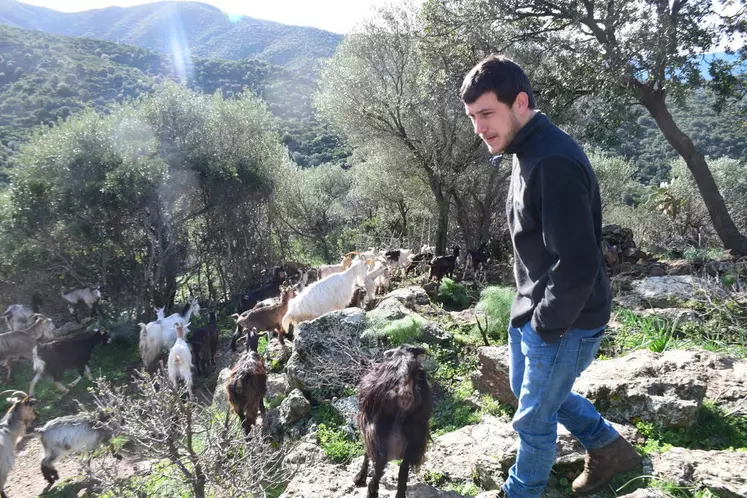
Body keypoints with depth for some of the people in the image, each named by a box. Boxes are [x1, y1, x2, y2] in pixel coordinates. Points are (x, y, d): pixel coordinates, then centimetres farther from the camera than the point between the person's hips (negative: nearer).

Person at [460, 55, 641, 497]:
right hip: (534, 311, 10)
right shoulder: (529, 152, 6)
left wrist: (547, 324, -18)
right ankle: (610, 447, 46)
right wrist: (531, 310, 13)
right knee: (528, 390, 28)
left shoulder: (553, 162, -27)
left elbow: (579, 262, -31)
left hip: (564, 321, -10)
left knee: (534, 418, 10)